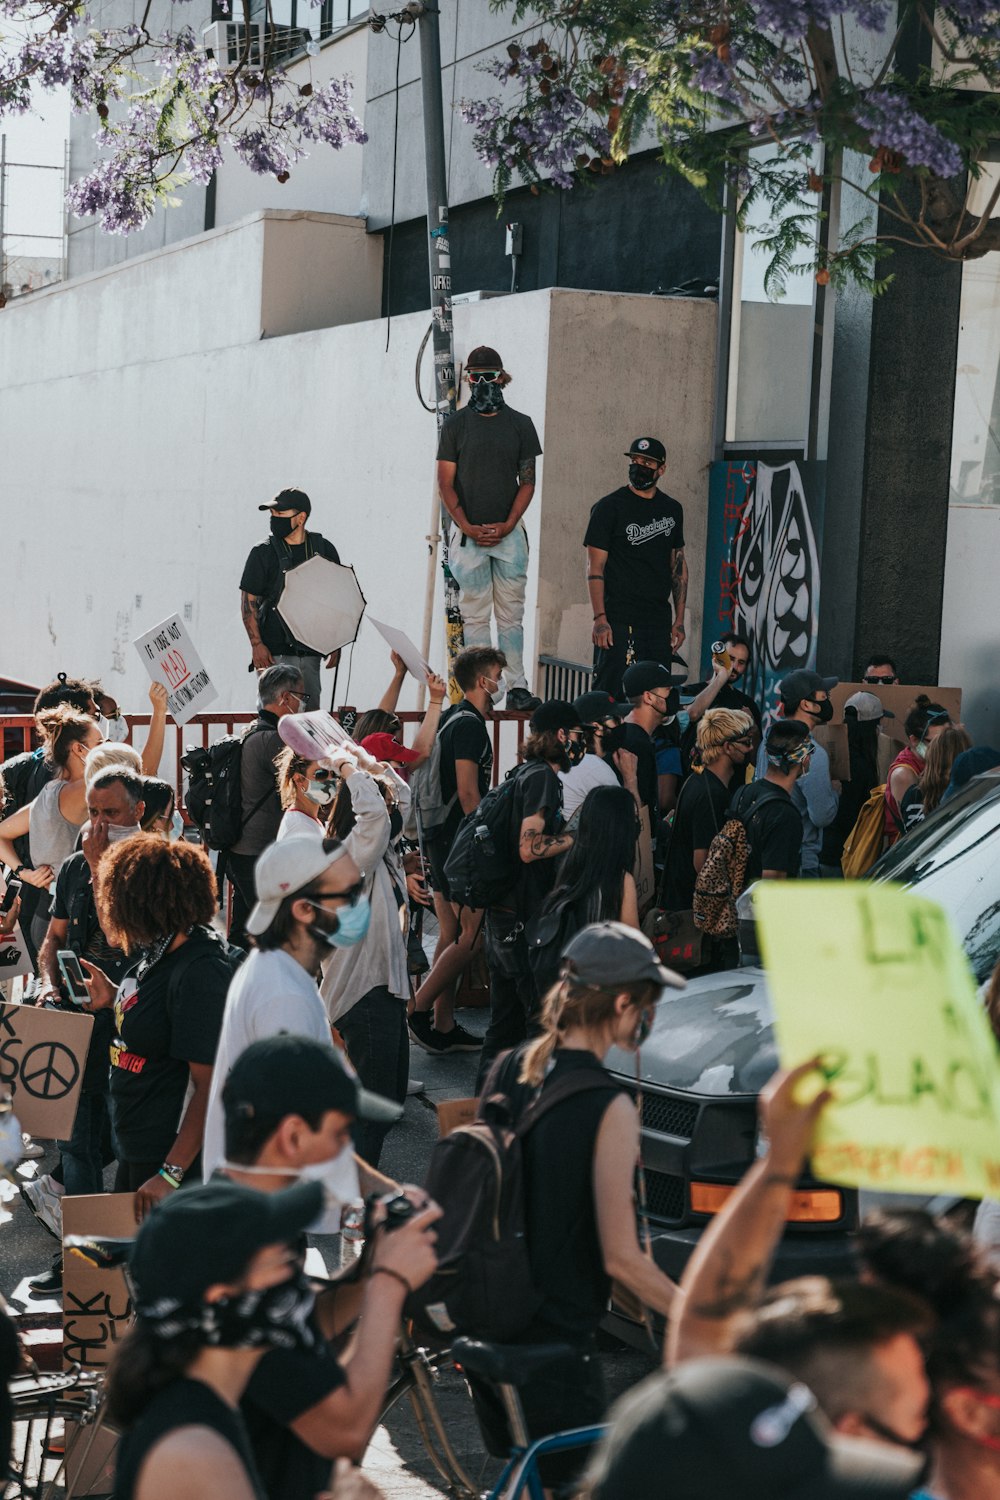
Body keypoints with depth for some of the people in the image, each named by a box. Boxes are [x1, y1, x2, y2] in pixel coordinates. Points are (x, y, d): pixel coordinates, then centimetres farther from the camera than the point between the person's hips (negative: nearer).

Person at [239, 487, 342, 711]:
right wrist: (257, 644, -10)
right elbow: (248, 601, 0)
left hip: (310, 652, 3)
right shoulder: (263, 553, 0)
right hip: (274, 653, -3)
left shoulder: (324, 550, 7)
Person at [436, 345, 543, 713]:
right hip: (469, 533, -1)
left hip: (508, 532, 1)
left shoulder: (520, 424, 8)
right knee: (475, 616, 0)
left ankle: (516, 688, 3)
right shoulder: (455, 424, 4)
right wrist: (467, 526, -10)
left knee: (511, 614, 1)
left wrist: (508, 524, -6)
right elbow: (445, 482, 3)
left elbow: (527, 481, 7)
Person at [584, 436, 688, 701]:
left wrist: (679, 620, 11)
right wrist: (600, 618, -16)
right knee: (611, 696, -11)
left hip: (659, 620, 5)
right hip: (619, 620, -5)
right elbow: (595, 567, -6)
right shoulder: (609, 507, -2)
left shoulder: (672, 509, 13)